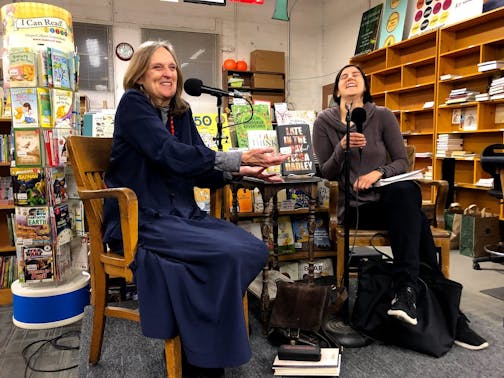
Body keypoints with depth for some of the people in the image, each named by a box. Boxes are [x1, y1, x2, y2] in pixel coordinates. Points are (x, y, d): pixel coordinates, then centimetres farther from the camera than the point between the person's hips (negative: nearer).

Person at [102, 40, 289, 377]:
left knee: (254, 249, -11)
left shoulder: (181, 112, 14)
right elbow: (172, 155, -23)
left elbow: (201, 170, 10)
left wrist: (241, 170, -9)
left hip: (182, 215, 7)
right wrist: (238, 158, -29)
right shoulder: (133, 104, -6)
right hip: (140, 221, -7)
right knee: (226, 254, -25)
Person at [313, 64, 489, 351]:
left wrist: (379, 172, -18)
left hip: (391, 199, 2)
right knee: (416, 219, -30)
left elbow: (402, 161, 3)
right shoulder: (325, 121, 1)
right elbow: (325, 174, -1)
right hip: (354, 207, -2)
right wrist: (342, 148, -19)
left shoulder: (383, 116, 4)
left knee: (407, 189, -36)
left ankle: (407, 291, -33)